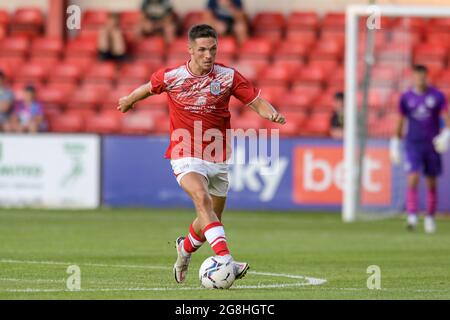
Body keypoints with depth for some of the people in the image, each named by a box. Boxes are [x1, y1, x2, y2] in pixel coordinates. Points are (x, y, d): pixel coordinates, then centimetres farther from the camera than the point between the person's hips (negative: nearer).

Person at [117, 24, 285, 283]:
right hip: (186, 157, -3)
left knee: (212, 219, 13)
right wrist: (129, 100, 33)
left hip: (218, 159, 3)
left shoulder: (228, 77, -6)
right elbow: (150, 88, 15)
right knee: (203, 199, -30)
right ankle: (225, 260, -43)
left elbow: (257, 102, -4)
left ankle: (185, 248, 47)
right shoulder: (171, 77, -7)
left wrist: (273, 114, -26)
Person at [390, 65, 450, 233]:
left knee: (432, 184, 7)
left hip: (432, 144, 0)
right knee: (412, 180, -16)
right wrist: (395, 143, 9)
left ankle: (430, 218, 21)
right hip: (413, 144, 0)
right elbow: (400, 121, 11)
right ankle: (412, 217, -20)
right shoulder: (406, 97, 3)